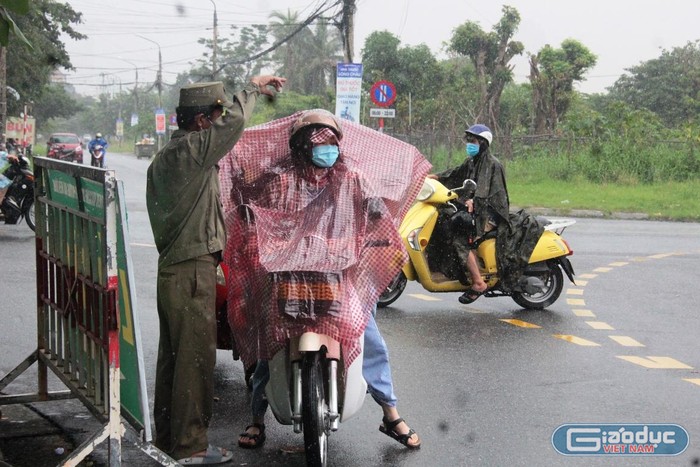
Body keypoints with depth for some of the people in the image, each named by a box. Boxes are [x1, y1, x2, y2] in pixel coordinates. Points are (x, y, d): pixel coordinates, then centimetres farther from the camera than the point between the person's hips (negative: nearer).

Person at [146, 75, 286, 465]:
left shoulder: (165, 157, 17)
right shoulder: (189, 150, -15)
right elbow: (234, 123, -25)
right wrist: (253, 87, -8)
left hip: (171, 268, 10)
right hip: (193, 270, -10)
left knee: (173, 355, 15)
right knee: (196, 357, -4)